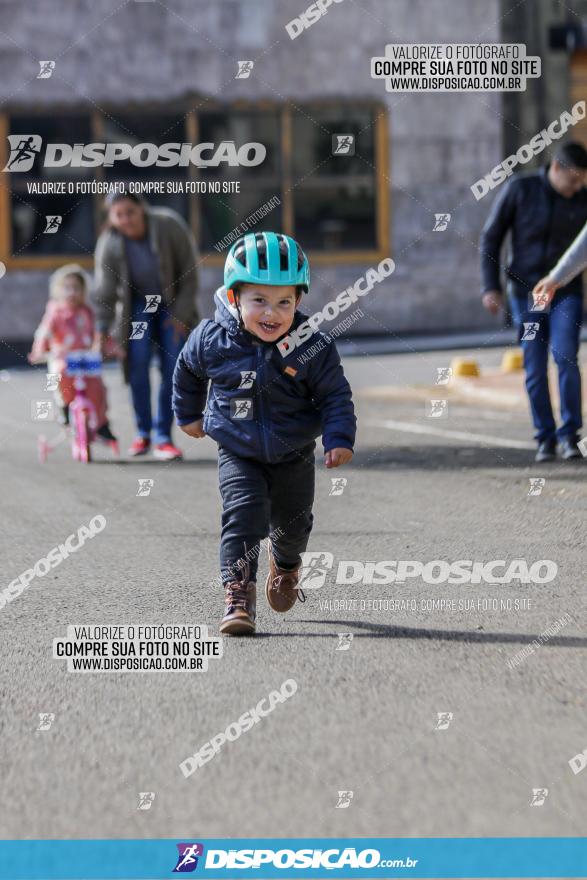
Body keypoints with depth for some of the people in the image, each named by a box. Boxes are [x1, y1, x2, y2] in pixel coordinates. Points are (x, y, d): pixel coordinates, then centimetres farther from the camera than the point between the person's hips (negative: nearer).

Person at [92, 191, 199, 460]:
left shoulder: (169, 226, -22)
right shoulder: (109, 244, -19)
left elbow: (189, 273, -14)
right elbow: (104, 292, -15)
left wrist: (181, 314, -15)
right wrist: (101, 330, -23)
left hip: (173, 304, -1)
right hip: (138, 305, 1)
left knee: (172, 368, -8)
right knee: (138, 363, -13)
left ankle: (163, 437, -3)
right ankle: (143, 433, 0)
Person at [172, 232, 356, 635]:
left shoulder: (312, 348, -19)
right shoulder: (212, 340, -16)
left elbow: (336, 396, -8)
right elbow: (188, 371, 7)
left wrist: (339, 440, -19)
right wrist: (189, 414, 19)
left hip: (293, 455, 1)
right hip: (238, 454, -1)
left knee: (292, 523, 19)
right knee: (243, 513, -20)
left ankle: (286, 565, 52)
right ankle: (239, 595, -19)